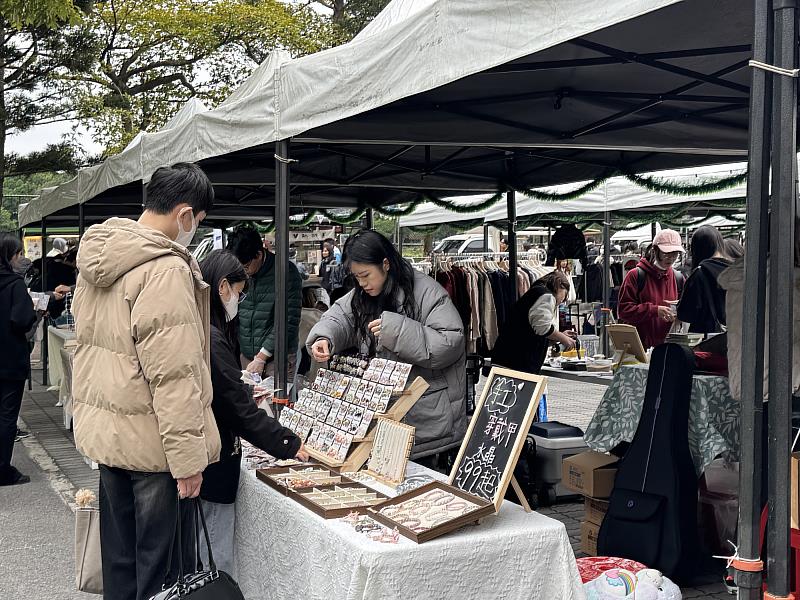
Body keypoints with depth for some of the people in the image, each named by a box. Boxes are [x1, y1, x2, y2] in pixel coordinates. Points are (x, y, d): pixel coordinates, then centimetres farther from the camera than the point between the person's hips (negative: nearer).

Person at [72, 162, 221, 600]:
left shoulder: (96, 259, 7)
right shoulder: (166, 270, -21)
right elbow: (173, 375, -23)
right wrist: (188, 456, -18)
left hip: (103, 431, 9)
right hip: (151, 442, -8)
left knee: (119, 556, 20)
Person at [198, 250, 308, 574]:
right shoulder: (210, 337, -22)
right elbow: (240, 409, -18)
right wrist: (290, 444, -9)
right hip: (211, 462, -9)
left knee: (197, 557, 19)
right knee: (216, 562, 1)